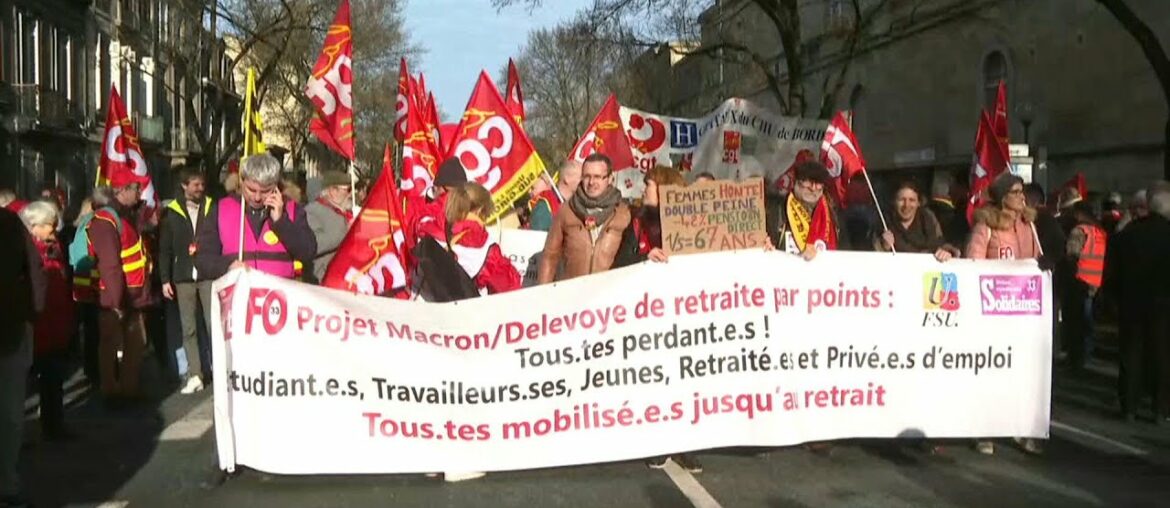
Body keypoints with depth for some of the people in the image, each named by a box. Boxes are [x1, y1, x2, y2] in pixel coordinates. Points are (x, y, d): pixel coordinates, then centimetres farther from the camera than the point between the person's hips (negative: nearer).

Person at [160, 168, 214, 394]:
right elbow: (165, 249, 8)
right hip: (183, 278, 1)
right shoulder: (171, 212, 7)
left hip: (209, 275, -1)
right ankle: (195, 375, 8)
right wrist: (165, 279, 3)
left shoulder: (212, 208, 6)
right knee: (188, 329, 4)